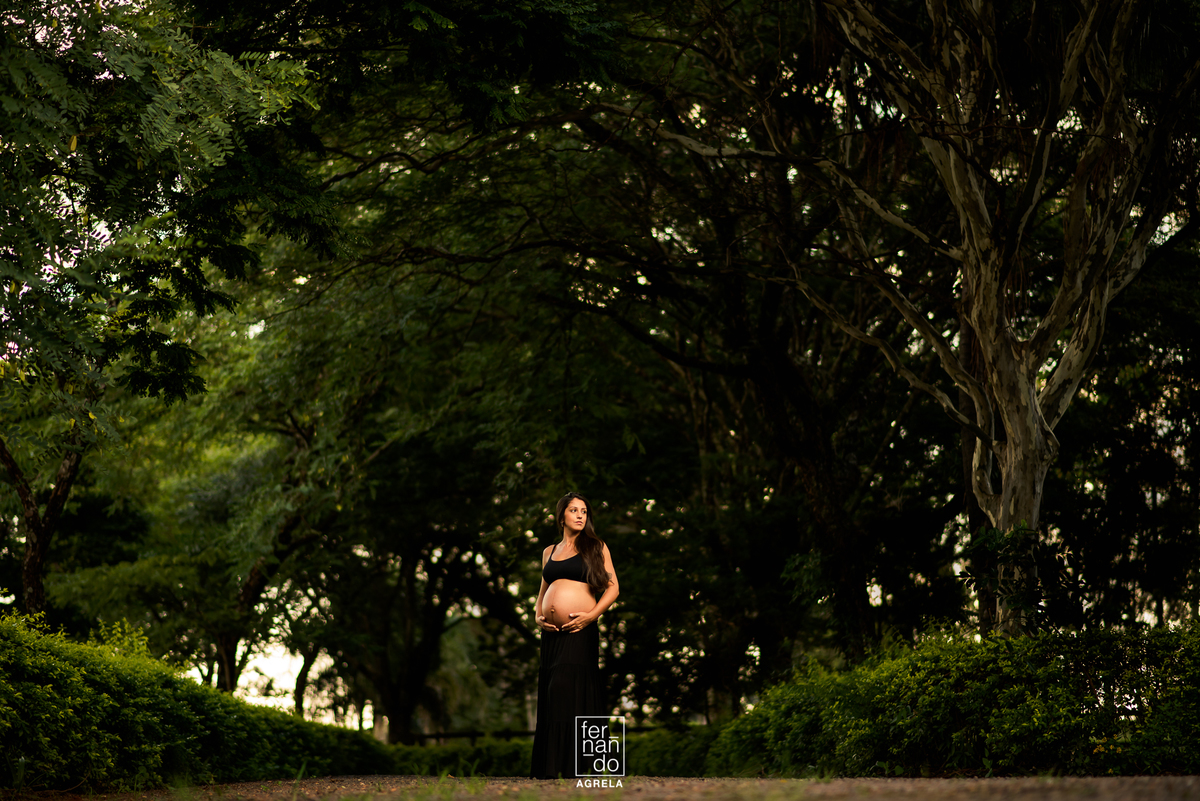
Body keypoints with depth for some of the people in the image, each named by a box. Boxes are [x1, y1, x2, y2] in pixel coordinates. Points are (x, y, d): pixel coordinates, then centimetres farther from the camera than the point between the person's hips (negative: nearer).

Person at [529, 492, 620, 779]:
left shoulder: (595, 547, 6)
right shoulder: (549, 551, 19)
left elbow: (613, 587, 1)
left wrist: (591, 615, -12)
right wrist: (538, 615, 7)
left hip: (579, 631, -5)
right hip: (551, 633, 5)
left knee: (566, 689, -14)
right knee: (549, 697, 2)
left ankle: (569, 767, -12)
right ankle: (546, 769, 4)